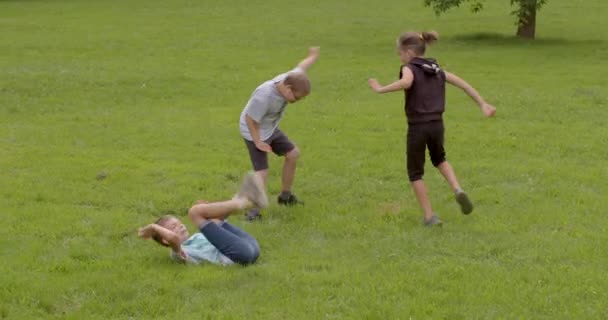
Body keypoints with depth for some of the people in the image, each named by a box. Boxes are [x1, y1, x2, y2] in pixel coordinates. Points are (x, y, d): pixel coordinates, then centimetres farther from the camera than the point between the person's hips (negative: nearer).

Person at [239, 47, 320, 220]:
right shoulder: (265, 95, -38)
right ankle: (254, 209, -12)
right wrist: (258, 142, -23)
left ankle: (285, 196, 31)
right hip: (254, 132, -9)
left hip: (271, 129, 9)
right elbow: (250, 119, -29)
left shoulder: (291, 78, -15)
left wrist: (313, 55, 28)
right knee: (262, 171, -17)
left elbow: (302, 66, 7)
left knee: (293, 154, 15)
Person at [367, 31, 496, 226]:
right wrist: (483, 105, 17)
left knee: (415, 173, 12)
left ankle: (429, 216, 9)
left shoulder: (409, 68, -7)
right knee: (439, 159, 31)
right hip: (437, 125, 6)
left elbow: (406, 82, -31)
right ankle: (458, 190, 6)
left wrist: (380, 89, -23)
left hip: (417, 127, -6)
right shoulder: (437, 71, 12)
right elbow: (464, 85, 12)